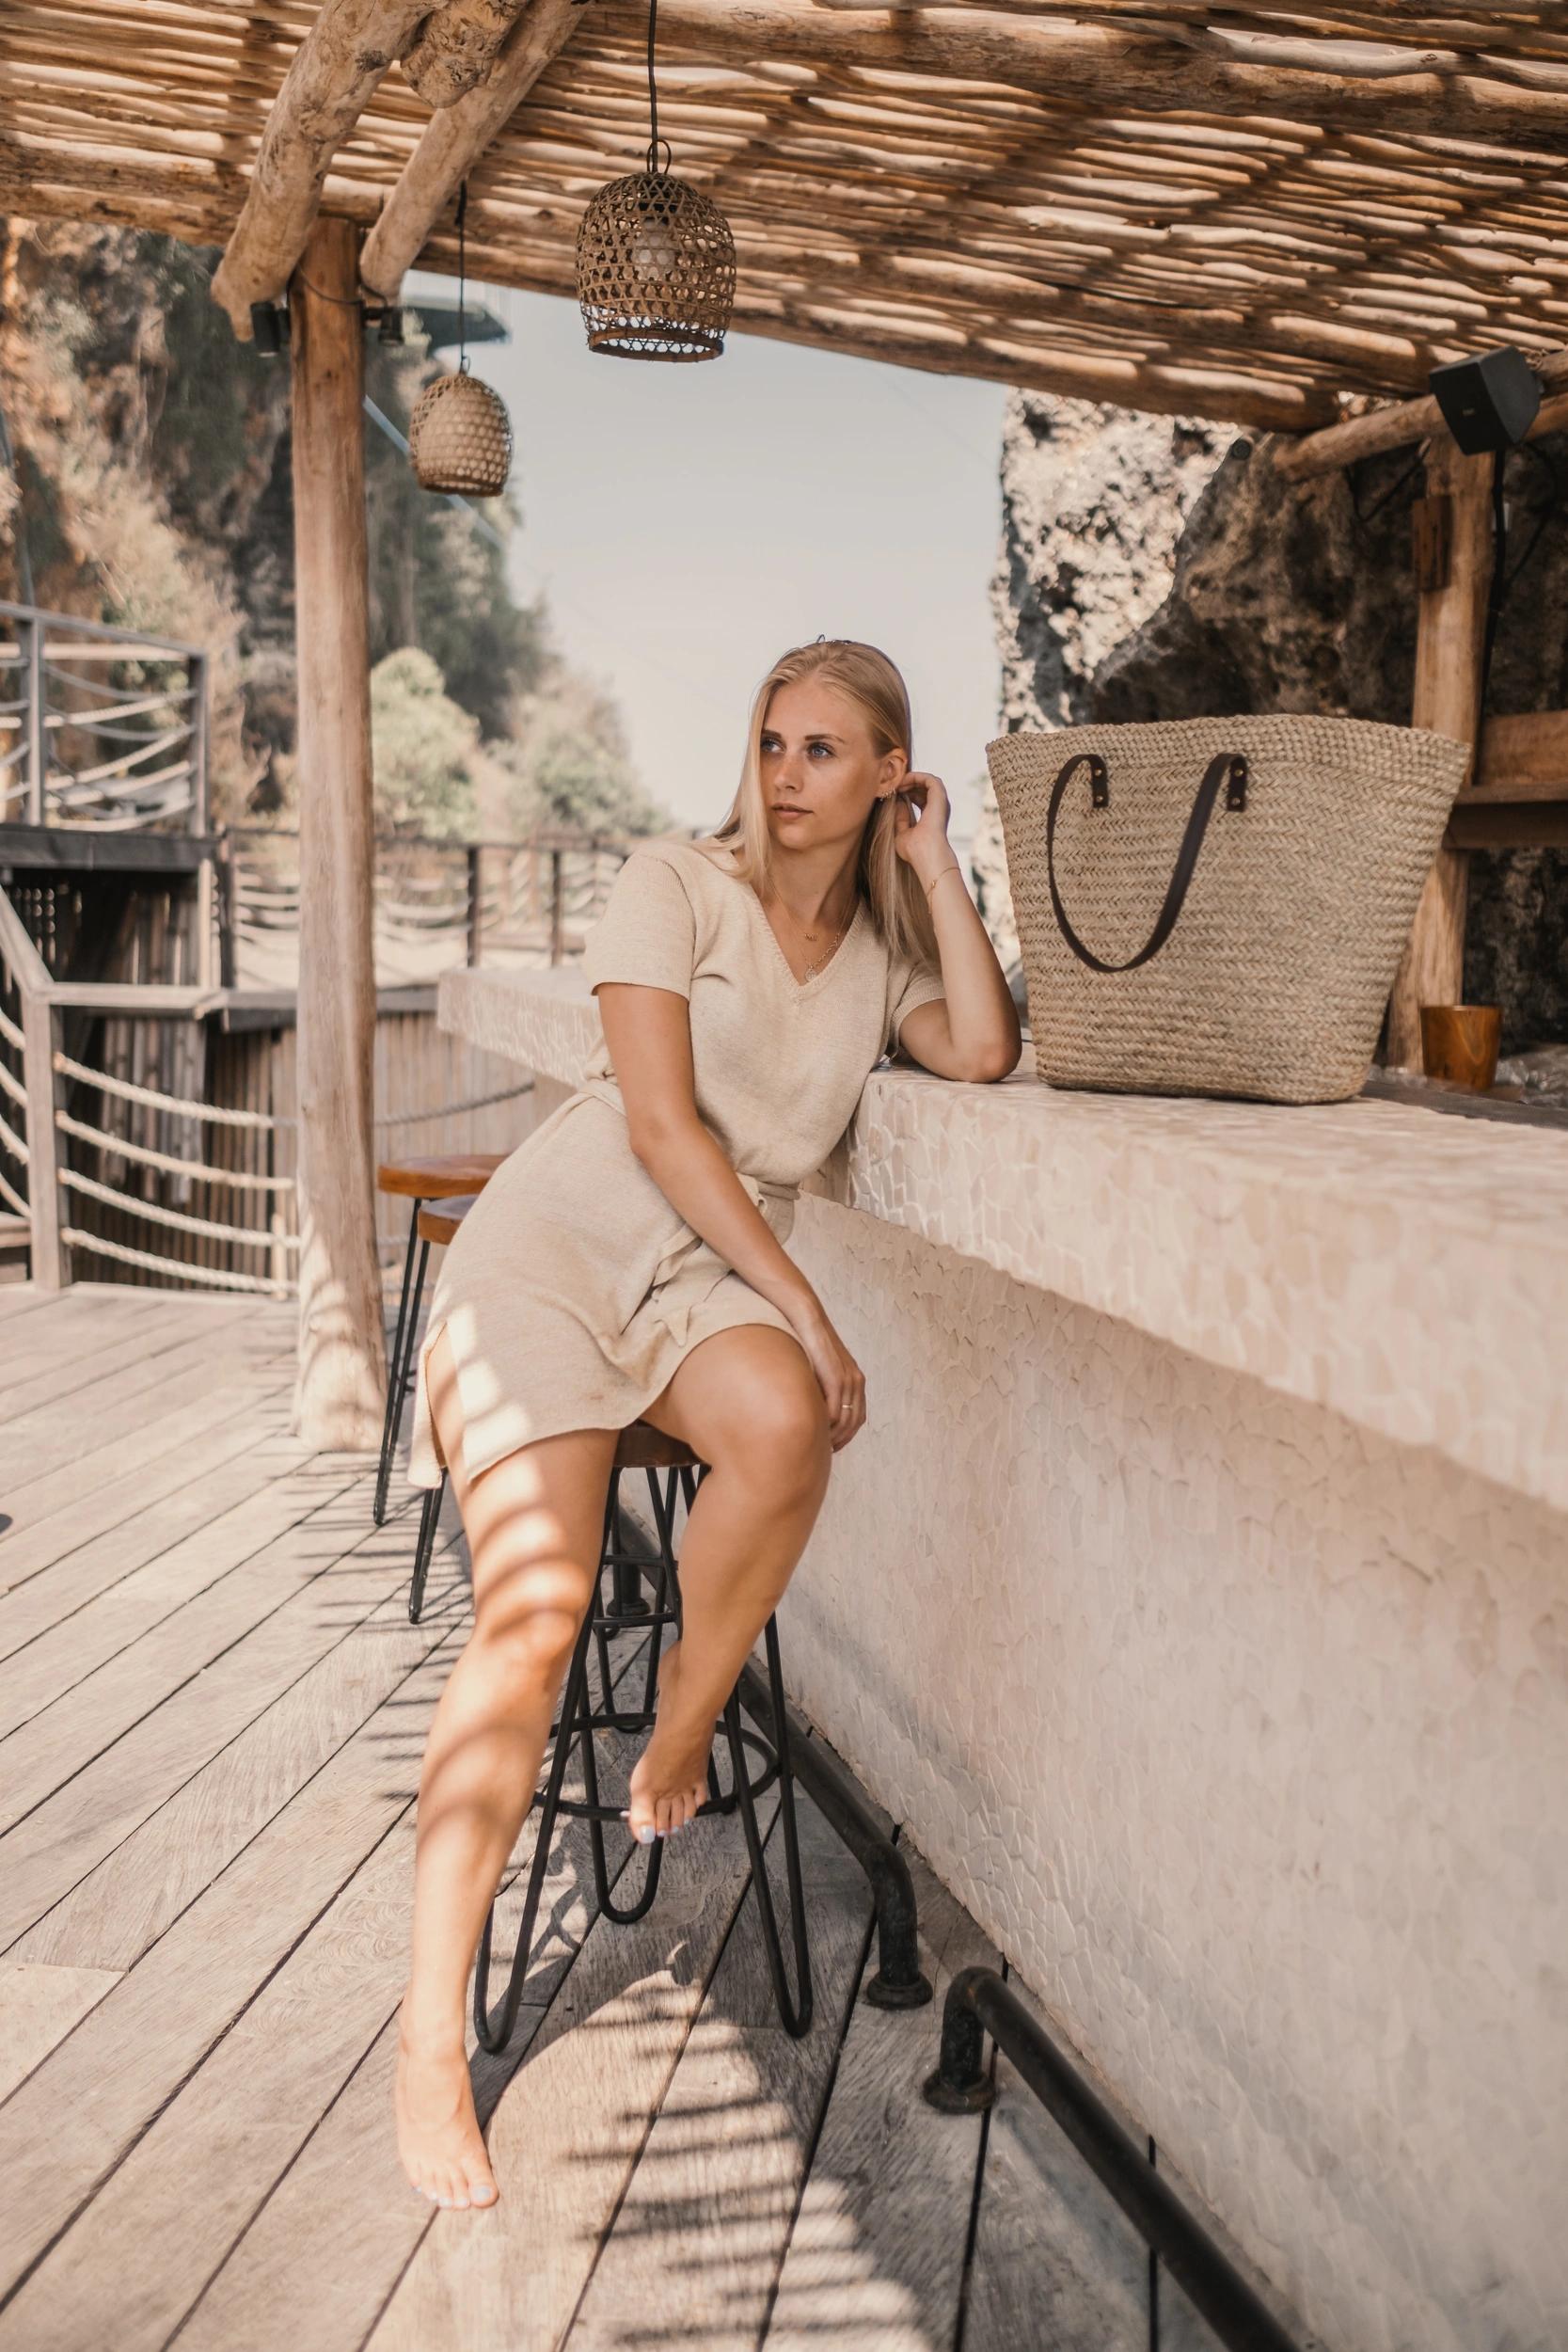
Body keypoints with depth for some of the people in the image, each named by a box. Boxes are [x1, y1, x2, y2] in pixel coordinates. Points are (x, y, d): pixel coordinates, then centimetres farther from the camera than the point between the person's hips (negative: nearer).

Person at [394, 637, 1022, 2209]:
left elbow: (984, 1053, -9)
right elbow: (661, 1125, -11)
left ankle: (678, 1740, -8)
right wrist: (808, 1310, -15)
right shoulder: (675, 885, -1)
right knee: (535, 1610, -20)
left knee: (784, 1426, -34)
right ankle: (430, 2037, -12)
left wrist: (935, 865, 0)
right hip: (553, 1243, -3)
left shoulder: (886, 947, 13)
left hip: (710, 1276, 3)